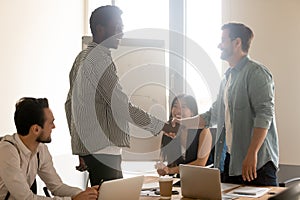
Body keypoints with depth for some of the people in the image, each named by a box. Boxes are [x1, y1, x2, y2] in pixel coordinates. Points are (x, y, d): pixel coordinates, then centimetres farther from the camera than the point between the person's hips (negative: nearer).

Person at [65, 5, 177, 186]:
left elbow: (70, 103, 20)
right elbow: (122, 106, -20)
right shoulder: (100, 59, -15)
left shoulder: (83, 57, 16)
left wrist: (81, 150, 23)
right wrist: (163, 126, -12)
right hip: (103, 149, -10)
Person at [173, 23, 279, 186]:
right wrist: (182, 123, 17)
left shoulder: (256, 72, -9)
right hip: (228, 161, 8)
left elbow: (265, 114, -18)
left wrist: (252, 154, -23)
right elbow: (213, 115, 26)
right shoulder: (227, 77, 20)